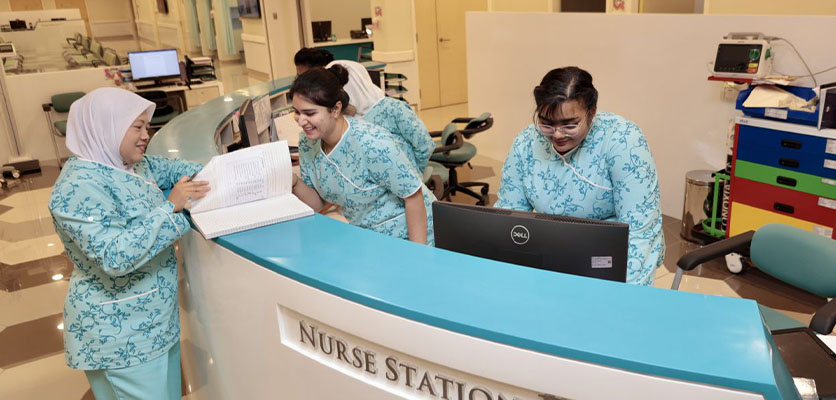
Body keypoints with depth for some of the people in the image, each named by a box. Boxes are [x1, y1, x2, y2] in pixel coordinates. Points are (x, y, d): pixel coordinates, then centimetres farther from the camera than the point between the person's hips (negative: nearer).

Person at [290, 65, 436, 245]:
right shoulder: (308, 142, -7)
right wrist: (294, 183, -17)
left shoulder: (373, 143, -28)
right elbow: (318, 202, 2)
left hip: (407, 238, -5)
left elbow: (413, 196, -20)